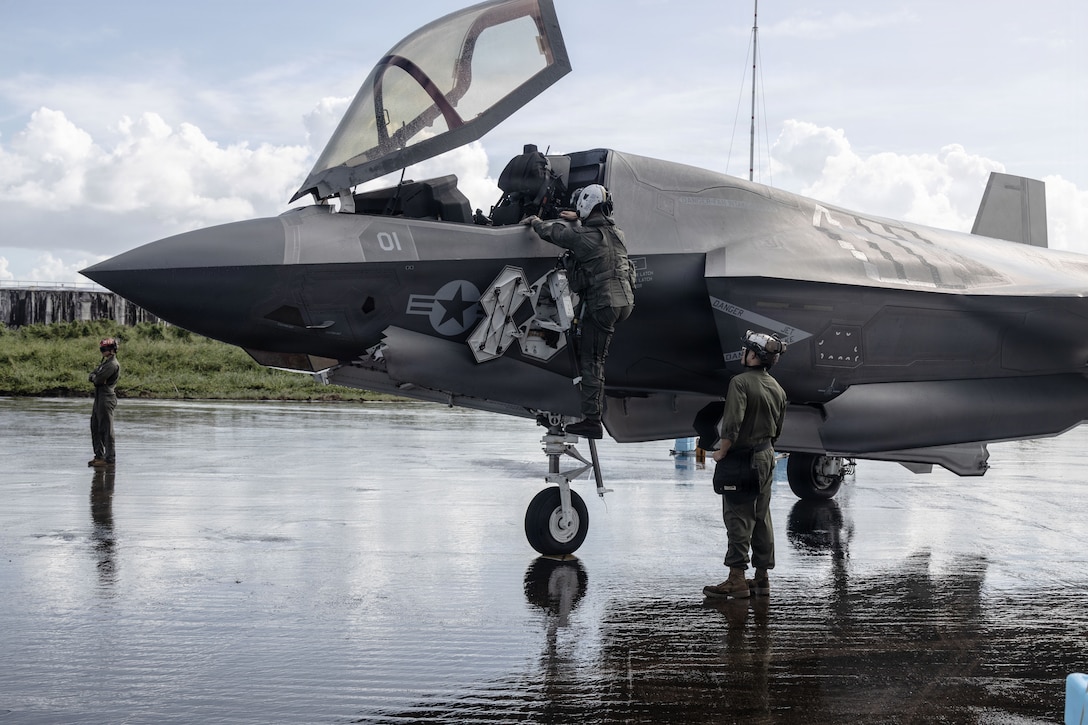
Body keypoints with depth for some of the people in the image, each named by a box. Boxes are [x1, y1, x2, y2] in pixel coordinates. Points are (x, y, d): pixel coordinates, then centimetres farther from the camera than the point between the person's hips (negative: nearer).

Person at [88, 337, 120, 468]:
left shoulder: (113, 364, -13)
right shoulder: (105, 363, 20)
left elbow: (98, 380, -18)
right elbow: (90, 377, 15)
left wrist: (95, 378, 3)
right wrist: (94, 377, -6)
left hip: (106, 398, -10)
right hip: (99, 398, 10)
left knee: (106, 428, -9)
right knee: (95, 427, 13)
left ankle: (110, 458, -7)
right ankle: (99, 455, 20)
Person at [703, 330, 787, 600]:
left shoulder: (741, 382, -15)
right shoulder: (777, 388, 11)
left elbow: (733, 423, -24)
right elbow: (777, 429, 16)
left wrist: (722, 451, -13)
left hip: (742, 457, -8)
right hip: (766, 458, 8)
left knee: (738, 519, -5)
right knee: (761, 517, 12)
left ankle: (737, 578, -5)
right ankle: (762, 576, 17)